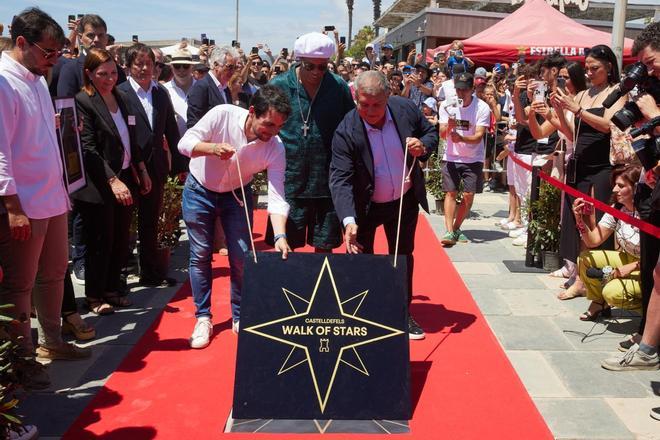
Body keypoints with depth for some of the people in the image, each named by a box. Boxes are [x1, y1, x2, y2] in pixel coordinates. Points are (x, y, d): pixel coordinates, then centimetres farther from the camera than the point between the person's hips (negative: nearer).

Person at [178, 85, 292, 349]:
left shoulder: (275, 148, -24)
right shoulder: (223, 115, -28)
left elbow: (276, 195, -28)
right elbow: (185, 143, -24)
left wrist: (280, 235, -42)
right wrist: (213, 148, -45)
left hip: (236, 194, 1)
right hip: (200, 191, -1)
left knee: (241, 257, -1)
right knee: (200, 255, 3)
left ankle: (240, 317, 17)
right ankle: (203, 318, 16)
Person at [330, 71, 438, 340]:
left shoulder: (406, 110, -15)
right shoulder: (346, 132, -25)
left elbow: (431, 132, 3)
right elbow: (340, 178, -30)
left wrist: (424, 147, -22)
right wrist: (348, 220, -43)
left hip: (405, 201, 3)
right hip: (364, 206, -3)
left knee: (403, 256, 15)